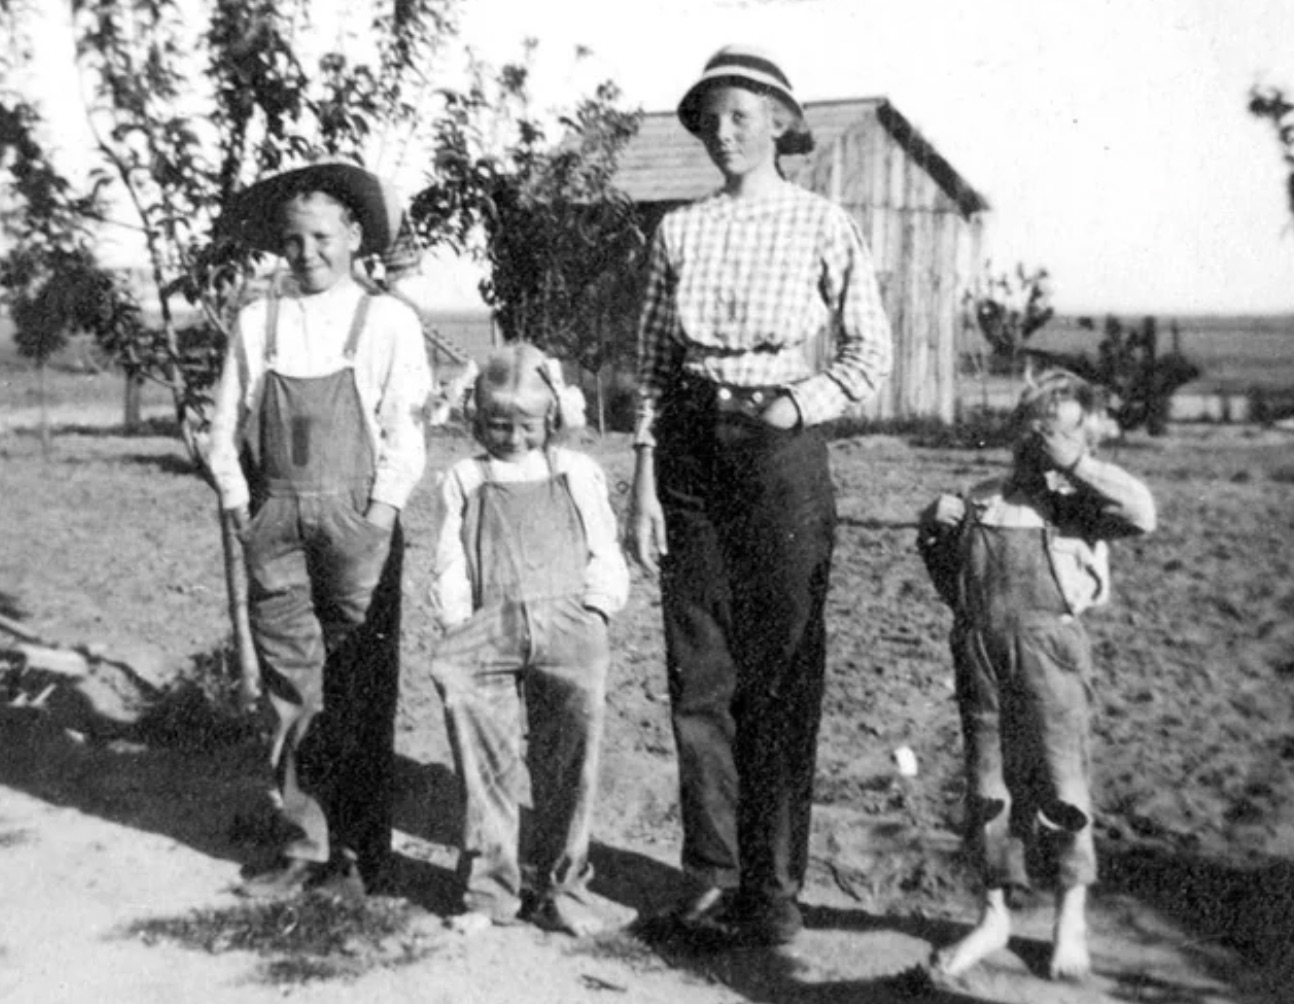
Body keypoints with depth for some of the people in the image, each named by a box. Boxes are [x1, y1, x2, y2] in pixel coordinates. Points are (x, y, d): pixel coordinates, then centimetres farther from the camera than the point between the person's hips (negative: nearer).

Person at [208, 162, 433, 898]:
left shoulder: (388, 321, 3)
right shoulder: (258, 323, 11)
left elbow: (405, 428, -1)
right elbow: (228, 422, 12)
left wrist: (381, 509, -8)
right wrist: (239, 503, 3)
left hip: (358, 519, -3)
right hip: (275, 519, 3)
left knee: (361, 692, 1)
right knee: (292, 687, 5)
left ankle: (360, 852, 11)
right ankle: (308, 847, 14)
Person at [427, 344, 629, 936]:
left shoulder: (577, 474, 22)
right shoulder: (462, 481, 23)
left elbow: (607, 560, 17)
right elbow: (450, 570, 15)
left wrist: (591, 610, 0)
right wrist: (461, 630, -1)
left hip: (567, 617, 0)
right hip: (489, 623, 1)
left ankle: (563, 887, -3)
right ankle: (489, 888, -9)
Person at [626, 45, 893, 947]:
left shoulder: (823, 226, 0)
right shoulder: (680, 231, 8)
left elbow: (870, 355, 2)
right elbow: (652, 364, 8)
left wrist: (801, 401, -14)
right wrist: (644, 482, 1)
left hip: (783, 450, -3)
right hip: (691, 451, 3)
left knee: (782, 674, 0)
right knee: (700, 671, 5)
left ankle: (775, 887, 11)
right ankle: (712, 875, 15)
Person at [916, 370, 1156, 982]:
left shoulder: (1075, 500, 7)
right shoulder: (981, 499, 19)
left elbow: (1142, 513, -11)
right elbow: (952, 582, 24)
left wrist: (1075, 463, -6)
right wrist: (934, 532, 6)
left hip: (1047, 642, -4)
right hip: (978, 647, 4)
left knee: (1059, 782, 1)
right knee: (987, 782, 9)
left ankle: (1071, 920, 19)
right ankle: (995, 913, 23)